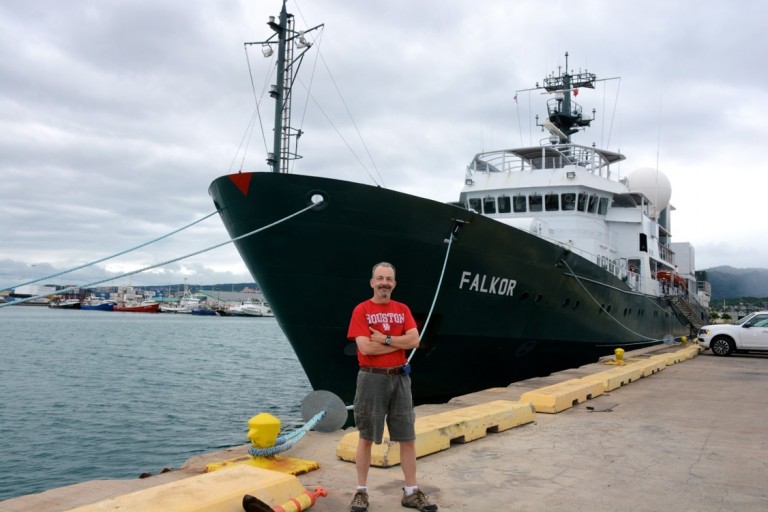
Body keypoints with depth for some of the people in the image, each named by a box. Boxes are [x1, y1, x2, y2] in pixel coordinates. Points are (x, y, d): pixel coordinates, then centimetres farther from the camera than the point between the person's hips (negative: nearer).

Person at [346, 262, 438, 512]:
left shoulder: (403, 310, 8)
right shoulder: (361, 310, -5)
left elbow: (414, 340, -5)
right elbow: (365, 347, -16)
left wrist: (385, 339, -14)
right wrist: (399, 343, -8)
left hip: (400, 378, 4)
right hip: (372, 378, -4)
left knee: (408, 438, 7)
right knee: (366, 438, 6)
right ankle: (361, 492, 17)